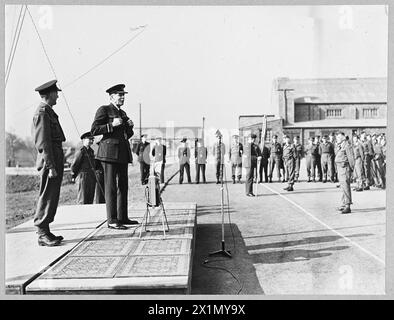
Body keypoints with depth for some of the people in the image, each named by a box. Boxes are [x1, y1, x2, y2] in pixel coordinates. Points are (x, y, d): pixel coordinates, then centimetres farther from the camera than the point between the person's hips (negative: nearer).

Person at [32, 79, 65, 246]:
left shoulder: (48, 111, 19)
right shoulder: (42, 113, -12)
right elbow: (43, 143, -18)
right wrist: (51, 166, -20)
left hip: (55, 160, 10)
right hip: (49, 161, -10)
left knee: (51, 197, 12)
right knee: (47, 197, -6)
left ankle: (45, 231, 20)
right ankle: (42, 234, 1)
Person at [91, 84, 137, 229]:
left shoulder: (122, 113, 22)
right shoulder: (104, 110, -1)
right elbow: (94, 130, -9)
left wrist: (130, 126, 7)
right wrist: (111, 125, -17)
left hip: (123, 152, 8)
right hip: (110, 151, -8)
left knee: (123, 186, 10)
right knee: (111, 186, -7)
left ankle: (122, 217, 18)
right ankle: (112, 221, -3)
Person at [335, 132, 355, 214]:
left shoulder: (347, 146, -12)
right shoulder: (339, 146, 16)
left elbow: (351, 158, -14)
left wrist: (351, 169, -15)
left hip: (345, 168, -10)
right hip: (340, 167, 10)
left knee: (345, 186, -11)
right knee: (343, 186, 15)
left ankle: (347, 206, -10)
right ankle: (344, 204, 24)